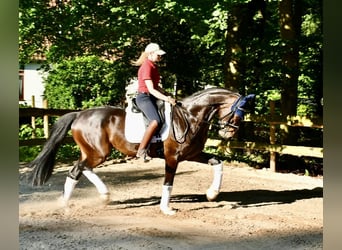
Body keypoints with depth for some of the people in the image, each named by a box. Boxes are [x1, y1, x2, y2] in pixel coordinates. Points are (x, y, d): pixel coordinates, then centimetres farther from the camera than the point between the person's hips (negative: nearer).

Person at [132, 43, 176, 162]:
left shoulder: (153, 66, 15)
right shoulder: (146, 67, -14)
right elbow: (151, 89, -21)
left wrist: (167, 95, 8)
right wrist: (166, 98, -26)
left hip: (152, 97, 10)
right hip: (144, 97, -10)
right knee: (156, 122, -29)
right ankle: (141, 151, -26)